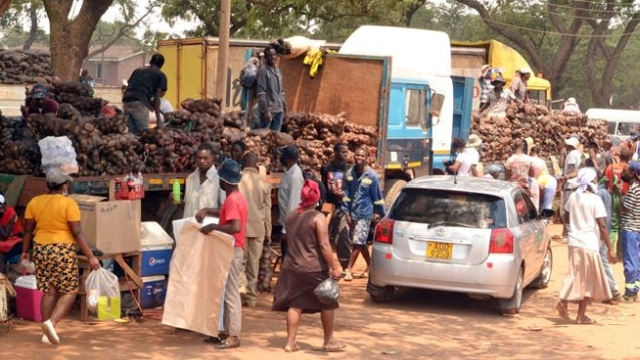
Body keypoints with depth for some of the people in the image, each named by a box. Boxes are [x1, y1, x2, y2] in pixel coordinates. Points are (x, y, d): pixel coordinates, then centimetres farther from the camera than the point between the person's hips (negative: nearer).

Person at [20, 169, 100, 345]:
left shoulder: (34, 202, 5)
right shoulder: (69, 203, -9)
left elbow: (28, 230, 10)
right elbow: (77, 233, -13)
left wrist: (25, 251, 24)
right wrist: (90, 256, -10)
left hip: (41, 250, 5)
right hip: (63, 250, -5)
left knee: (49, 291, 12)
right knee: (69, 292, 3)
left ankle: (47, 333, 11)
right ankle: (51, 322, -17)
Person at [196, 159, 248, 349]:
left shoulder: (232, 200, -20)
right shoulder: (236, 197, 11)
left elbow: (236, 227, -32)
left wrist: (212, 226, -25)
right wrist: (207, 210, 14)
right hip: (231, 249, 10)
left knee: (231, 293, -6)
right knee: (227, 292, 14)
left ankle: (233, 336, -2)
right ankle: (227, 332, 20)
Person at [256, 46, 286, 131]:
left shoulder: (278, 71, 15)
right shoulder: (263, 71, -9)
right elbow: (261, 93, -15)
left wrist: (284, 108, 16)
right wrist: (266, 110, -20)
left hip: (279, 110, 7)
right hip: (268, 110, -7)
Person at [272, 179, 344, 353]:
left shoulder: (291, 216, 7)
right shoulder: (318, 217, -11)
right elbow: (324, 245, -17)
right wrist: (335, 267, -15)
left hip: (291, 267, 5)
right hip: (314, 269, -5)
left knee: (294, 305, 7)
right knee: (327, 304, 10)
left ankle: (290, 342, 5)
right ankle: (328, 341, 17)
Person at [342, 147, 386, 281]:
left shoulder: (372, 175, -10)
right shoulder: (349, 173, -1)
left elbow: (378, 196, -3)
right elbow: (347, 195, 2)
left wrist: (381, 214, 1)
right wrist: (347, 213, -1)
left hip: (365, 214, -4)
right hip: (353, 213, 4)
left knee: (357, 242, -8)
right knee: (361, 243, 14)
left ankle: (348, 270, -7)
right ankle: (370, 266, 29)